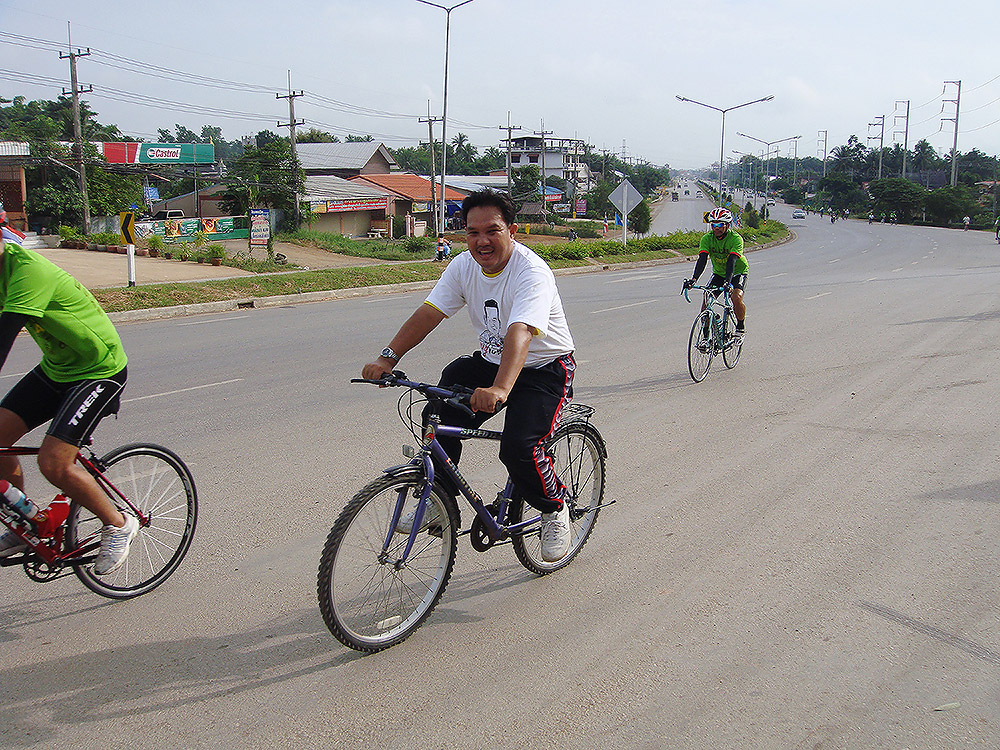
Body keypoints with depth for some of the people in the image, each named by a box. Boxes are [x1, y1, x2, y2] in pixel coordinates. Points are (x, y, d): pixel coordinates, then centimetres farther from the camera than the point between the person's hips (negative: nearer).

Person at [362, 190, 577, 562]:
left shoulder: (532, 272, -27)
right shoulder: (464, 265, -6)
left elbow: (519, 334, -43)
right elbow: (428, 312, -10)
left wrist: (499, 389, -58)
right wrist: (388, 358, -23)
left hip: (544, 368, -6)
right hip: (490, 361, 6)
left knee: (519, 448, -25)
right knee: (439, 418, -14)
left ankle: (555, 509, 6)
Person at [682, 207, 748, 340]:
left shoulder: (736, 238, -26)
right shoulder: (707, 238, -16)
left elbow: (732, 261, -38)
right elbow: (702, 259, -28)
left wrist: (728, 282, -53)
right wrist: (694, 279, -44)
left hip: (738, 271, -4)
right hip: (718, 273, 4)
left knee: (736, 298, -27)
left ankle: (741, 327, -1)